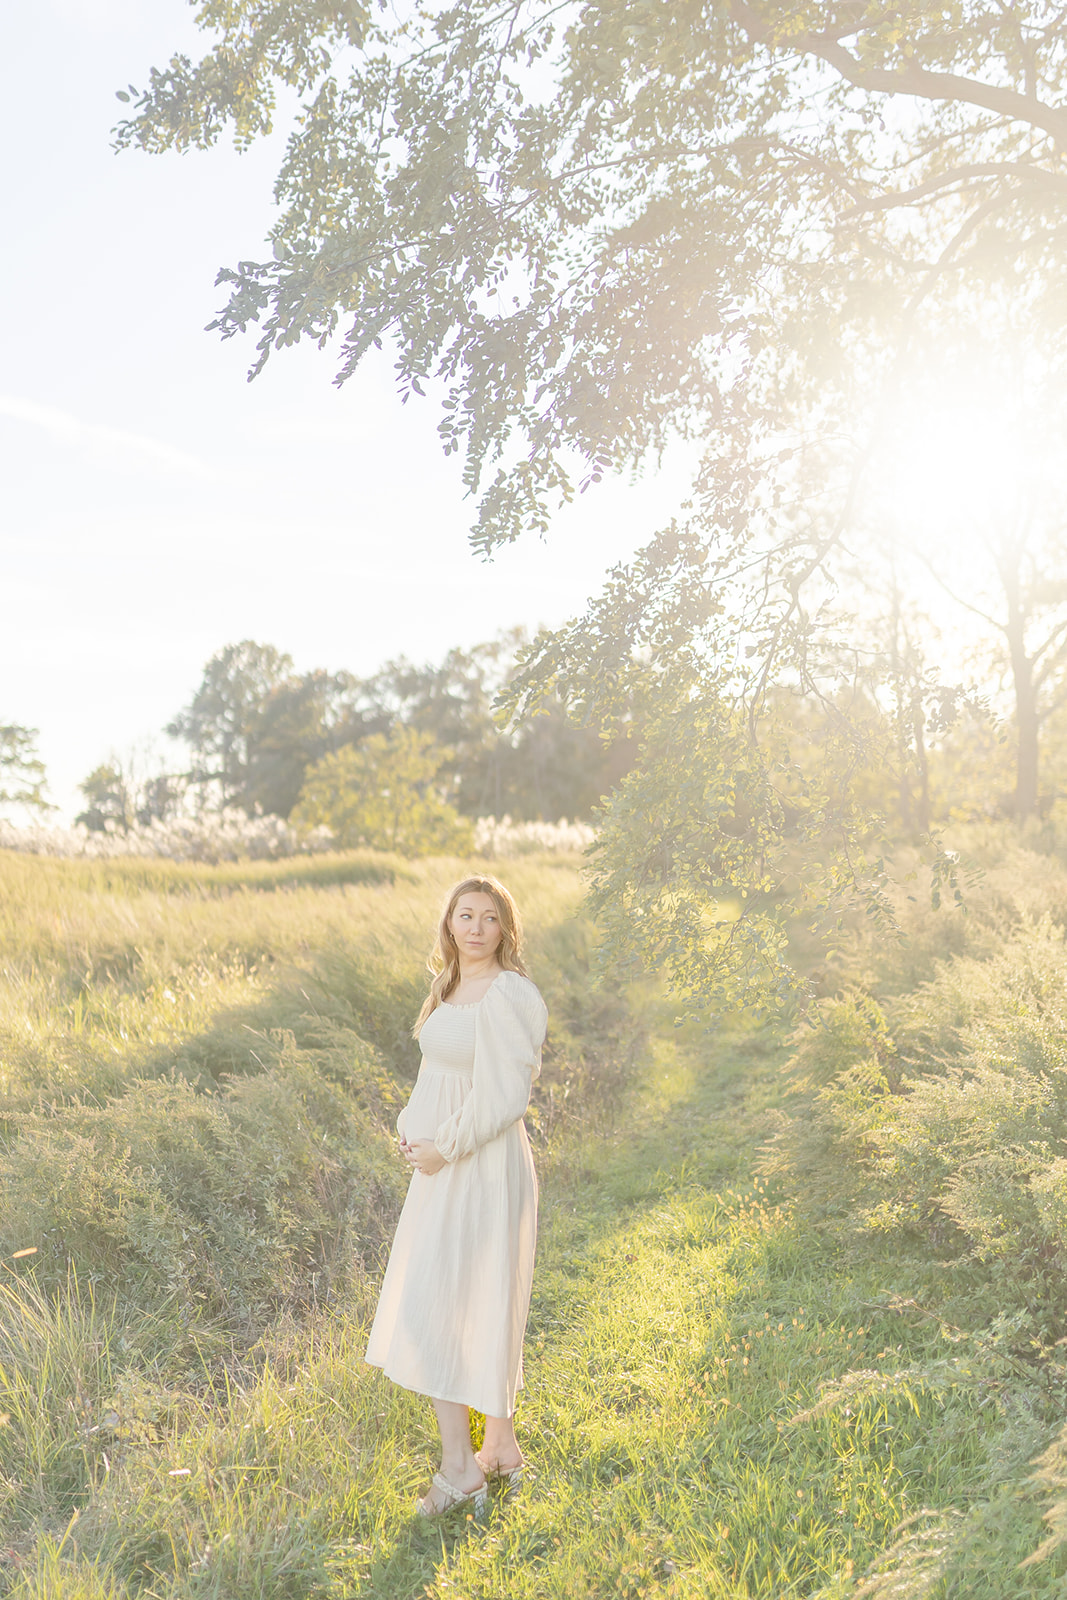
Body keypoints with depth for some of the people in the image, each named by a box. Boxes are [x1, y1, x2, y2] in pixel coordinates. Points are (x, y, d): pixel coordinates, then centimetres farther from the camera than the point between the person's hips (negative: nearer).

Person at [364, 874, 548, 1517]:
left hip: (482, 1169, -9)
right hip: (444, 1167, 9)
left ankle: (460, 1467, 8)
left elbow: (504, 1097, -21)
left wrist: (443, 1148, -14)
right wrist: (412, 1131, 3)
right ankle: (501, 1449, 28)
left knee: (435, 1309, -5)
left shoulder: (508, 996, -18)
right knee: (481, 1314, 15)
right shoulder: (451, 989, 10)